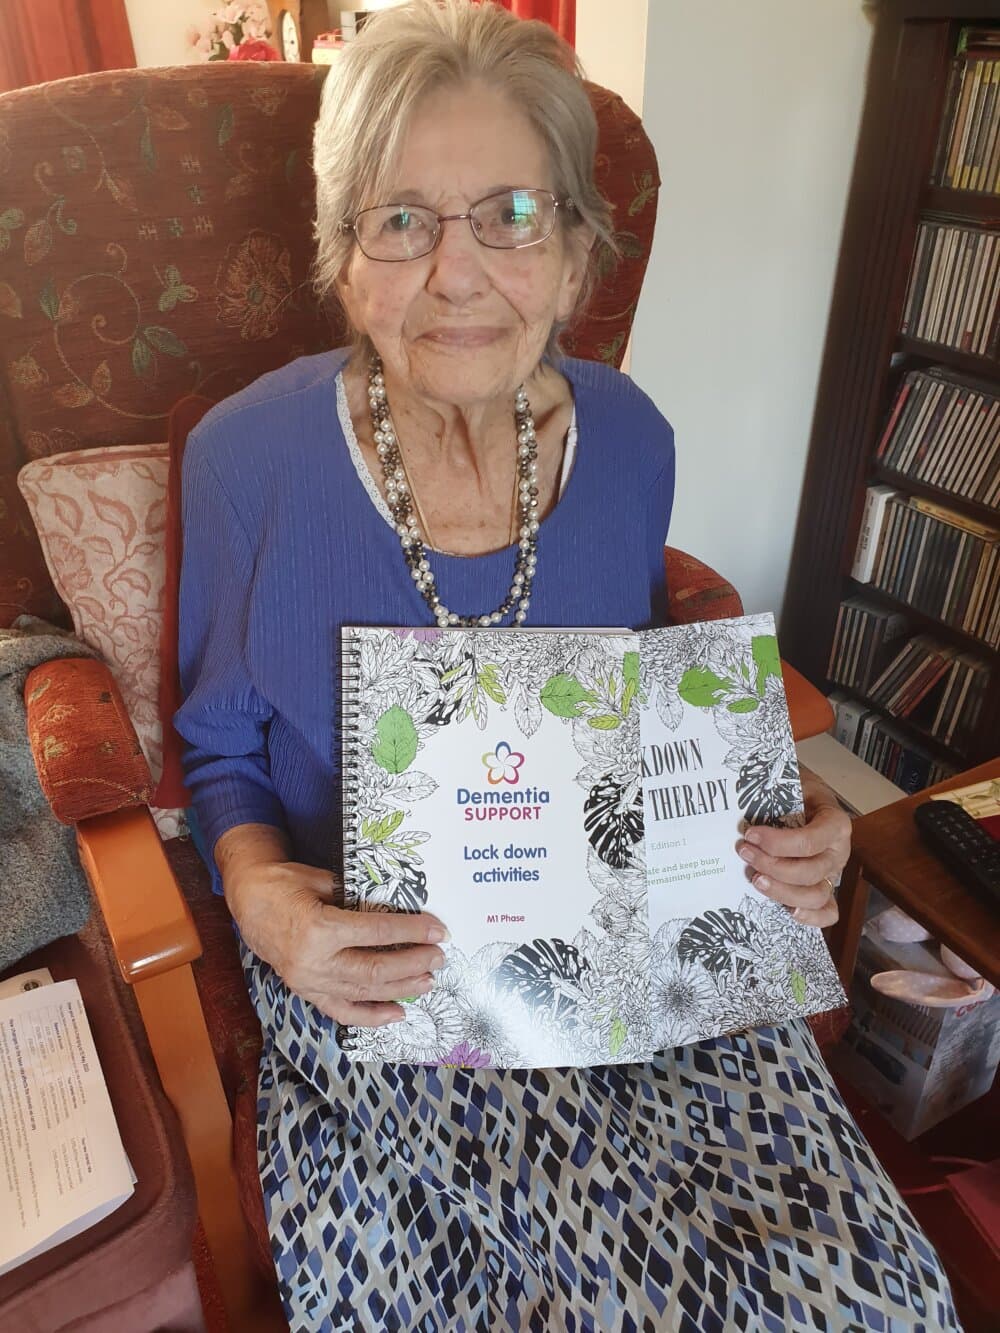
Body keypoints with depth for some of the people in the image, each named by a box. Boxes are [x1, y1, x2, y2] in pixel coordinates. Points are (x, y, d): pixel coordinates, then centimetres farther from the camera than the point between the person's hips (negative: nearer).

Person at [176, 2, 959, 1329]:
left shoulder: (631, 440, -2)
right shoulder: (246, 457, -10)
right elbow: (221, 745, 2)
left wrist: (772, 829, -6)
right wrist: (260, 893, -19)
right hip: (370, 983, -2)